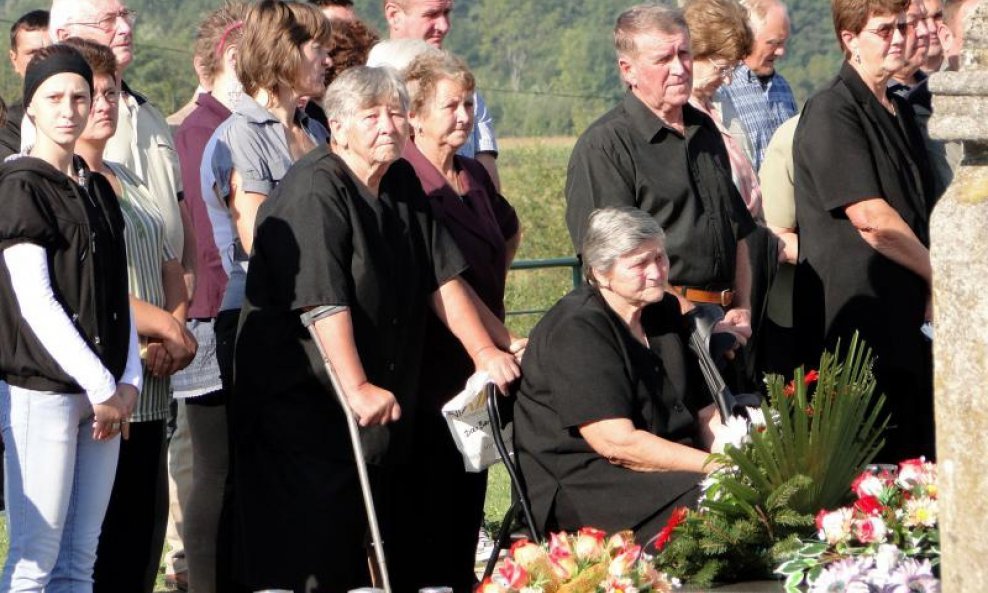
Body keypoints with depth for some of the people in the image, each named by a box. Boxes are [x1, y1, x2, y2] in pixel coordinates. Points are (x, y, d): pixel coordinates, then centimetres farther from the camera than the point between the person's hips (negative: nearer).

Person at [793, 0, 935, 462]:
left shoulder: (901, 113, 18)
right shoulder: (831, 112, -10)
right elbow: (869, 217, -17)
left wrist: (932, 295, 5)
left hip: (906, 318, 9)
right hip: (854, 318, -9)